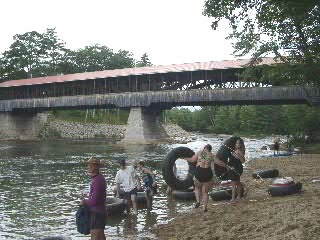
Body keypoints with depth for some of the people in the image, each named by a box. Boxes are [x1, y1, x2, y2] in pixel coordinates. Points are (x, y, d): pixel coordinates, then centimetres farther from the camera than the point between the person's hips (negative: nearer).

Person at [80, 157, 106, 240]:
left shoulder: (97, 180, -22)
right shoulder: (100, 178, 10)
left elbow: (95, 200, -24)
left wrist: (85, 202, -8)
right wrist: (87, 200, 11)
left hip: (96, 212, -10)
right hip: (101, 210, 10)